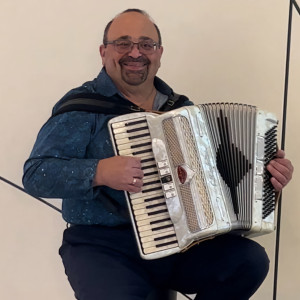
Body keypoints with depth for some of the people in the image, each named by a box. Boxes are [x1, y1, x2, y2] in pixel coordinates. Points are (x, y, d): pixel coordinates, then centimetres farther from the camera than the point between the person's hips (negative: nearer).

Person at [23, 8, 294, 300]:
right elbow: (35, 174, -12)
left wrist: (269, 172, 3)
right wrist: (100, 172, -25)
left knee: (251, 260, -15)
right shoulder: (81, 108, -5)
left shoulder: (181, 108, 14)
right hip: (103, 247, -5)